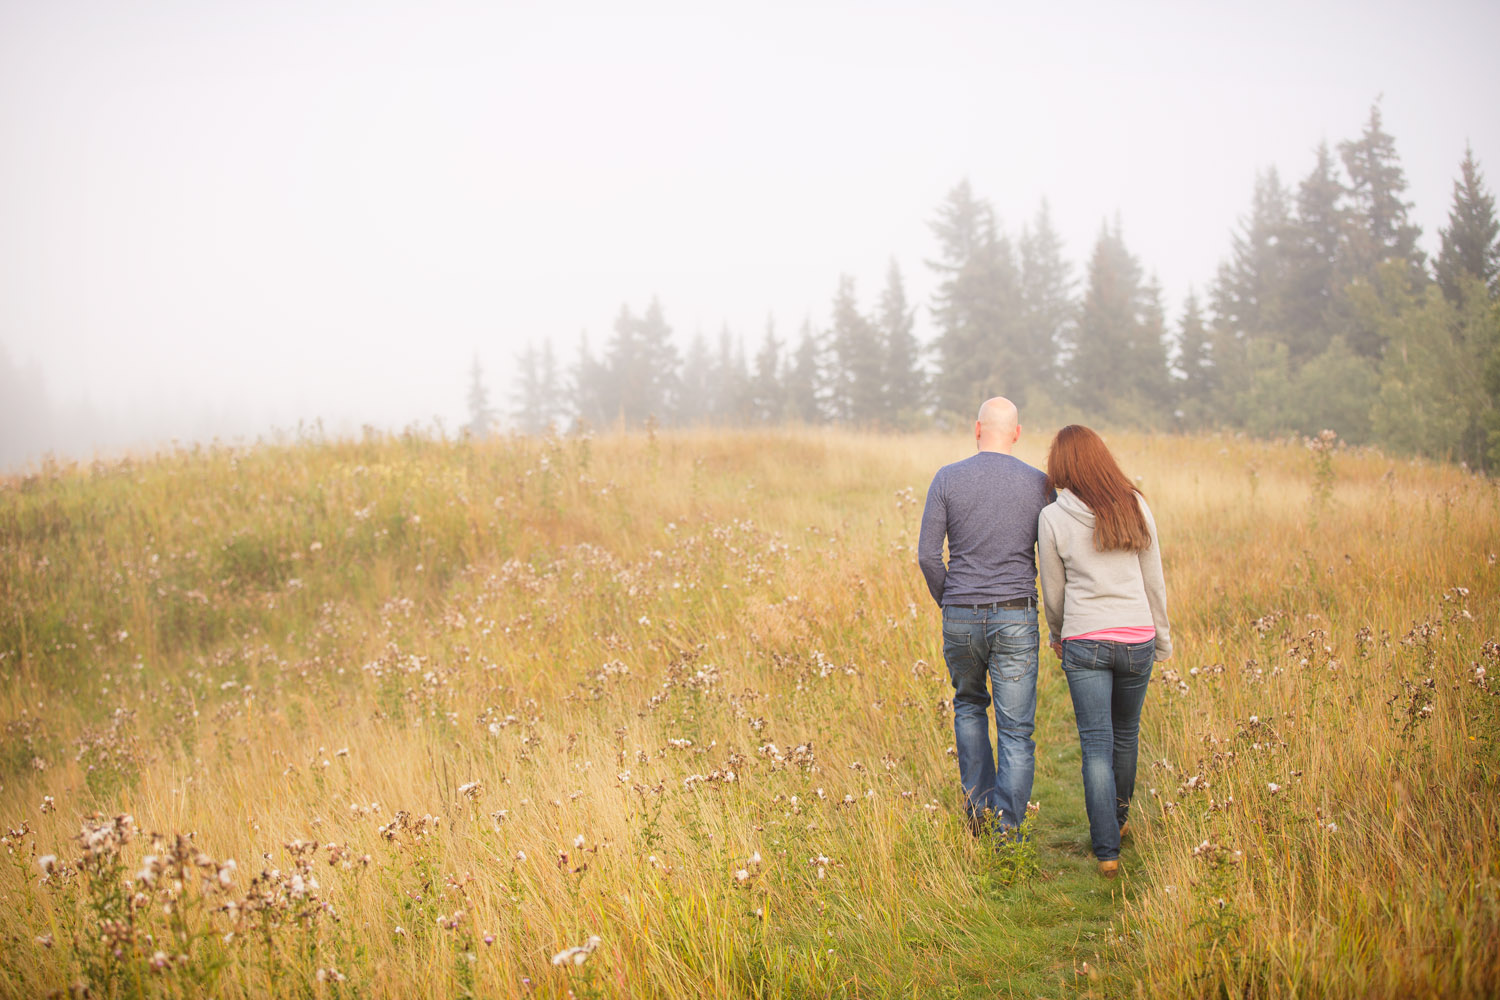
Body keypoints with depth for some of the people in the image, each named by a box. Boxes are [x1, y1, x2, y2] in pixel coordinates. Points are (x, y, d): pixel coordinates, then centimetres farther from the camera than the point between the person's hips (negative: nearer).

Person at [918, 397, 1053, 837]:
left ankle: (977, 805, 18)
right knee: (1016, 729, 3)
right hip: (1016, 618, -1)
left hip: (961, 618, 1)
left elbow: (928, 556, -4)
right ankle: (1007, 826, -2)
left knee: (969, 705, 24)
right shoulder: (1038, 483, -2)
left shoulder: (947, 479, -3)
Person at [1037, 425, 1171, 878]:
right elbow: (1154, 581, 6)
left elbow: (1054, 591, 3)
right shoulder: (1135, 507, 0)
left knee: (1097, 744, 1)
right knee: (1125, 734, 20)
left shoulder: (1053, 518, -7)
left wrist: (1057, 635, 21)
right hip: (1137, 639, 3)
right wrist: (1162, 639, 17)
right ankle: (1118, 819, 39)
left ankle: (1107, 850, -3)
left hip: (1085, 641, -3)